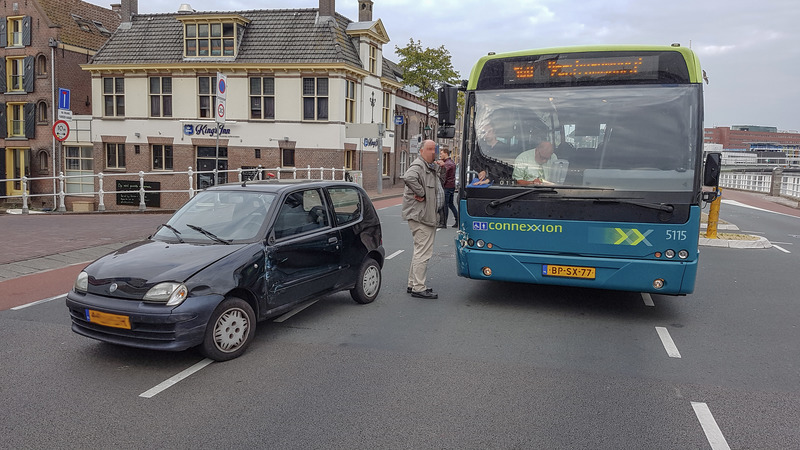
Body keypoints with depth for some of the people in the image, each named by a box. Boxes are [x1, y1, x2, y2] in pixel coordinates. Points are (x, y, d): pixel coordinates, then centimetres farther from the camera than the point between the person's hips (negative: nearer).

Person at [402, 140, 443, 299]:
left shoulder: (431, 168, 19)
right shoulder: (418, 166, -14)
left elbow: (436, 189, 32)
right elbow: (408, 178, -36)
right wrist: (421, 193, -26)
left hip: (428, 216, 11)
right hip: (420, 216, -11)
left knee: (420, 251, 17)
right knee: (423, 252, -9)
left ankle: (413, 284, 27)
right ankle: (418, 288, -4)